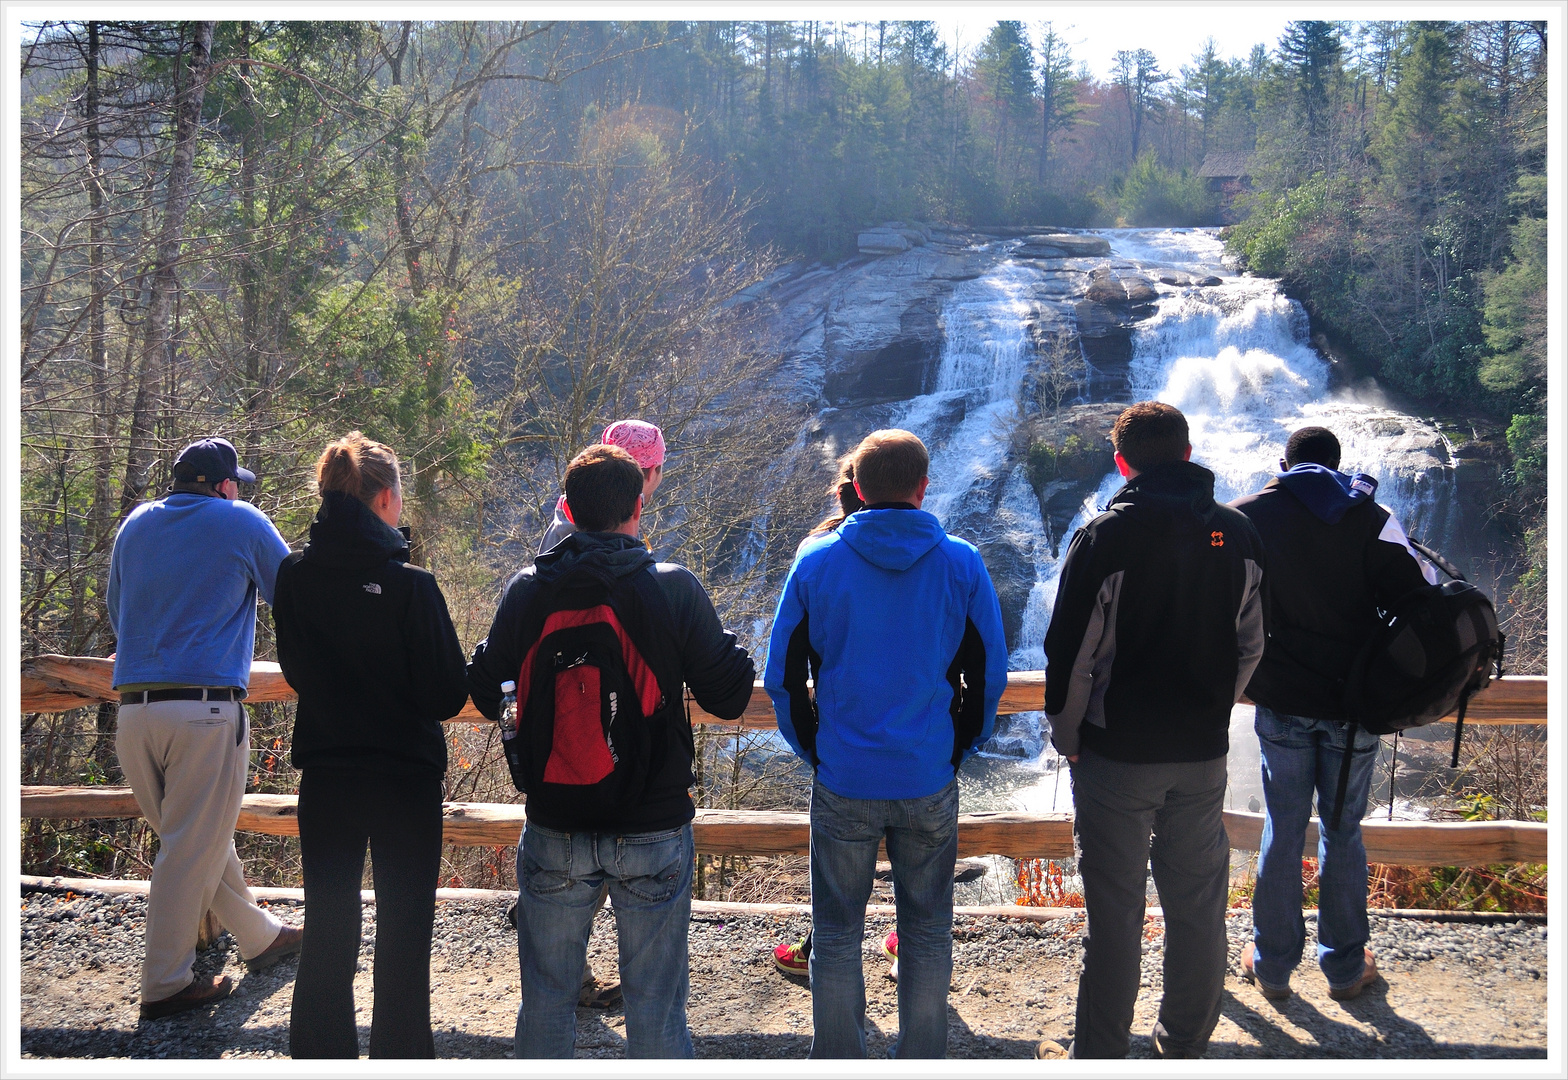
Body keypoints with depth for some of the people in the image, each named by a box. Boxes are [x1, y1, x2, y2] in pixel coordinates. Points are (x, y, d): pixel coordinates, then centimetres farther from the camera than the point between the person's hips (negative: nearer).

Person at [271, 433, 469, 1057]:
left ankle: (320, 1055, 24)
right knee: (403, 939, 9)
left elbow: (296, 670, 10)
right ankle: (400, 1054, 16)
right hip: (406, 780, -4)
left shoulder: (292, 579, -5)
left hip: (324, 780, 4)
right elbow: (448, 696, -13)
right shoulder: (410, 586, -18)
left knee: (327, 935, 15)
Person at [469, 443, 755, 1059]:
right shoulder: (676, 589, -11)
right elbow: (730, 697, -6)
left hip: (553, 832, 2)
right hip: (654, 833, -2)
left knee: (546, 997, 18)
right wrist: (730, 651, 13)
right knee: (655, 1004, 11)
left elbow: (486, 697, 5)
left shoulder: (527, 591, -5)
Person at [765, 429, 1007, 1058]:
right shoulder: (962, 564, -3)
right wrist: (958, 750, 12)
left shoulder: (816, 561, -4)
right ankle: (922, 1061, 22)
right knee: (927, 932, 14)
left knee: (836, 935, 12)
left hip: (842, 781, 0)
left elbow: (782, 677, -1)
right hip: (930, 782, 1)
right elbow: (989, 676, 1)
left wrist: (813, 751, 10)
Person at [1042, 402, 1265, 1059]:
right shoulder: (1239, 535, 2)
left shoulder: (1104, 537, -12)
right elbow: (1251, 647, 9)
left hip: (1116, 756, -4)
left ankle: (1100, 1056, 15)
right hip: (1204, 757, 4)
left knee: (1114, 913, 5)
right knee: (1198, 909, 15)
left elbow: (1071, 653, -11)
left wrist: (1066, 735, 3)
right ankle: (1186, 1046, 28)